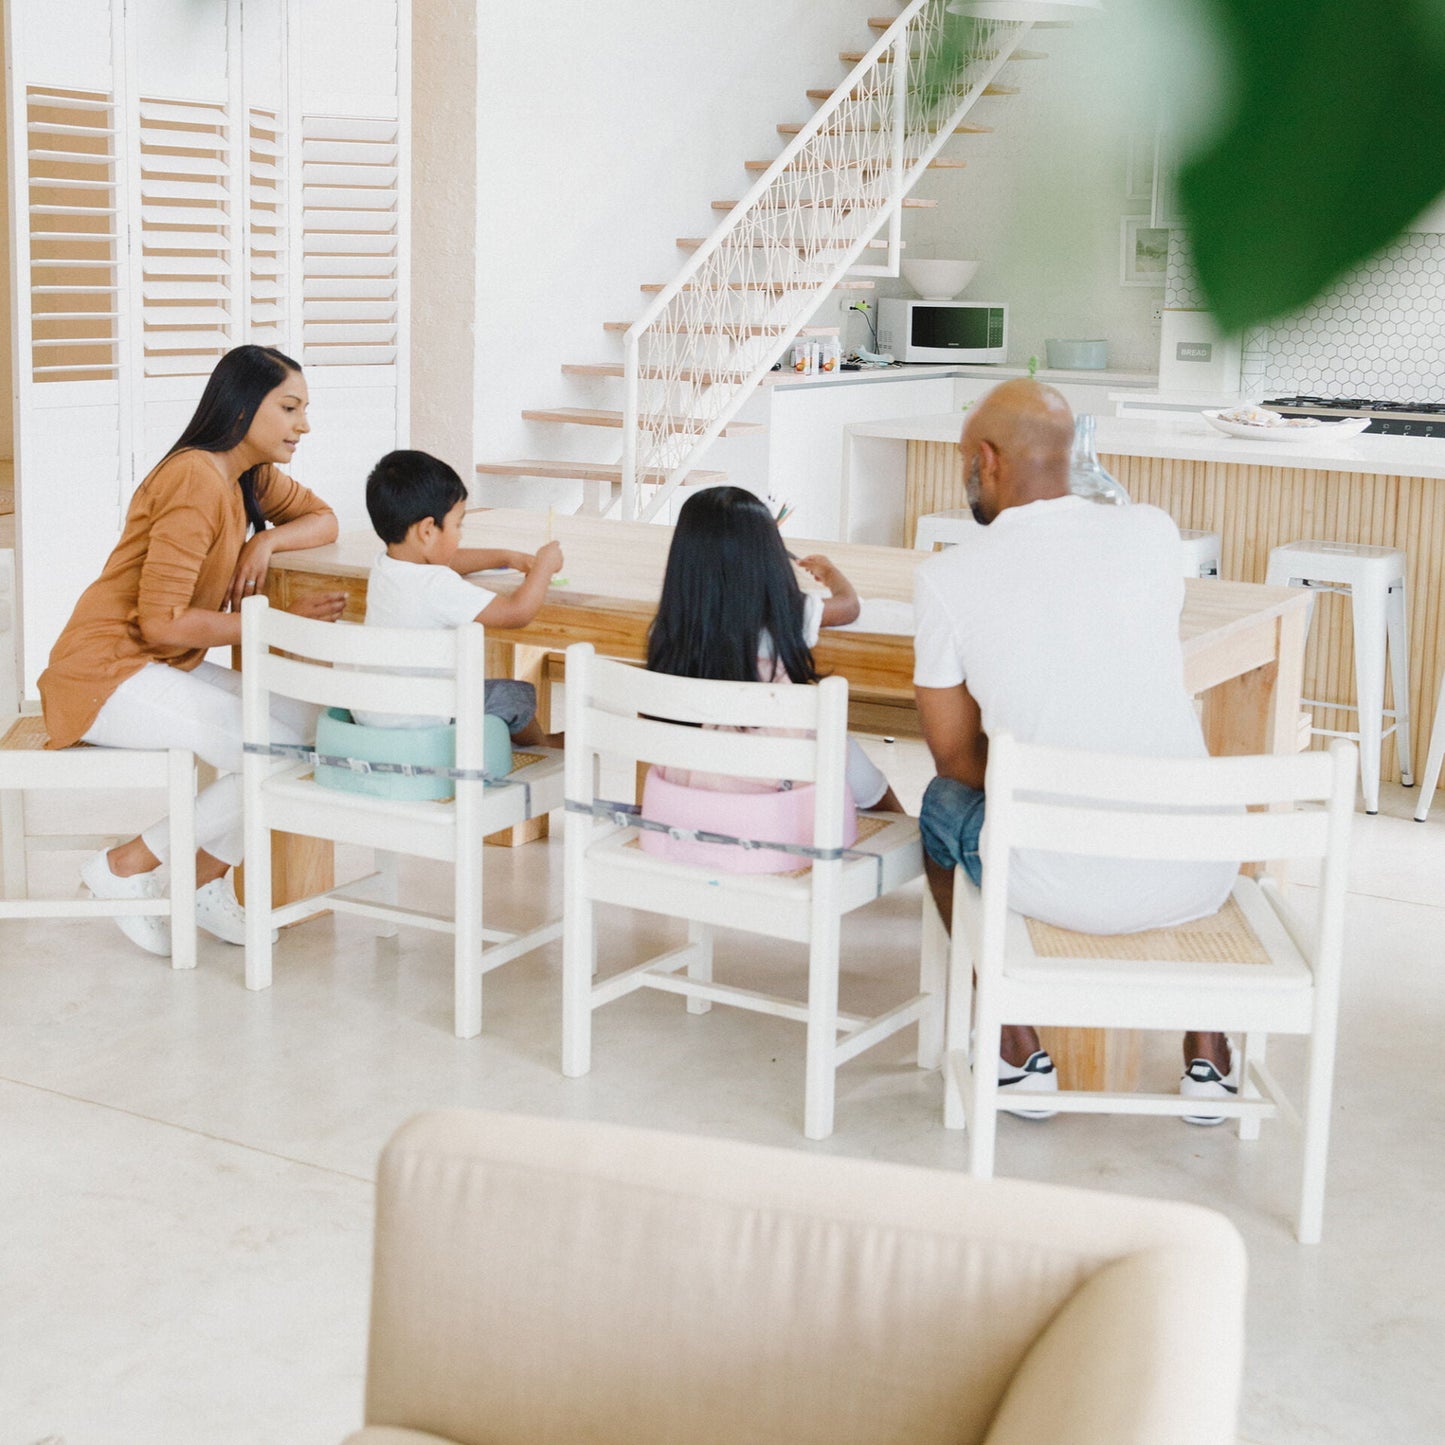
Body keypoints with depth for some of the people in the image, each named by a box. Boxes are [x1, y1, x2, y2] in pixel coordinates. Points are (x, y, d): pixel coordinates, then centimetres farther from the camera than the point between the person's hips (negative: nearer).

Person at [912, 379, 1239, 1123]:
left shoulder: (946, 578, -6)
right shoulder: (1153, 534, -1)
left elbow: (956, 756, 4)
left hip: (1058, 885, -2)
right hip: (1193, 881, 2)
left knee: (944, 804, 31)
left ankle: (1020, 1057, 31)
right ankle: (1209, 1060, 32)